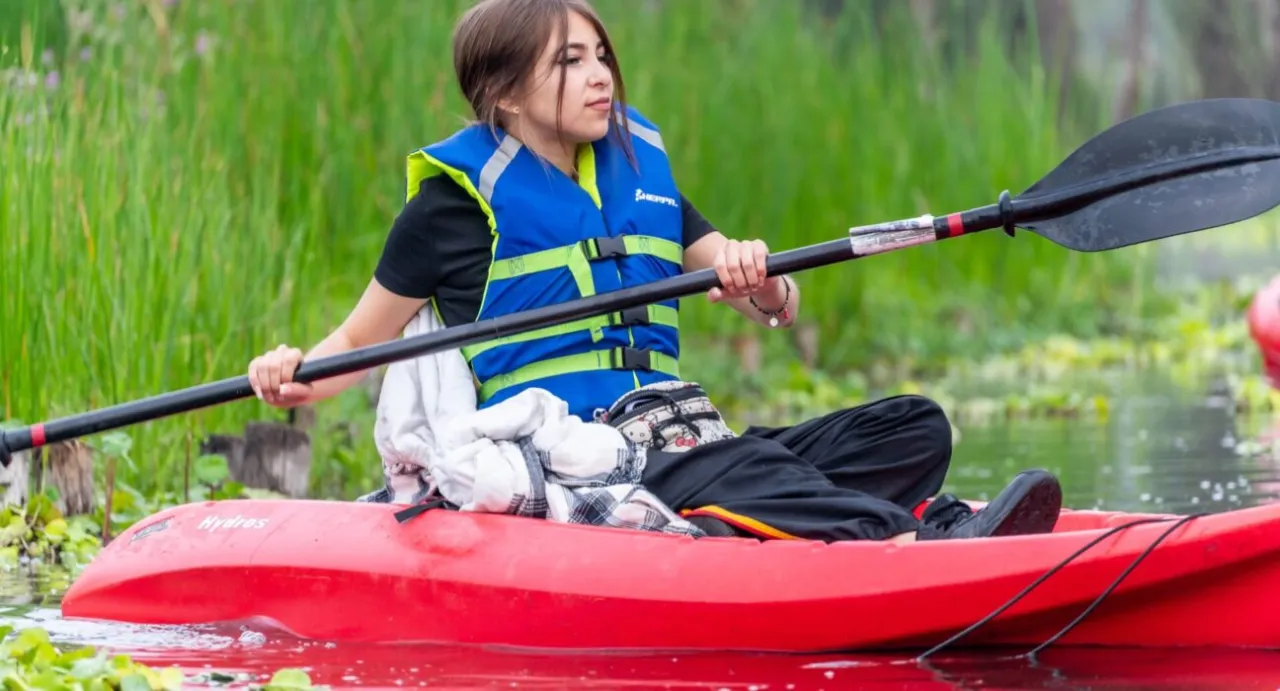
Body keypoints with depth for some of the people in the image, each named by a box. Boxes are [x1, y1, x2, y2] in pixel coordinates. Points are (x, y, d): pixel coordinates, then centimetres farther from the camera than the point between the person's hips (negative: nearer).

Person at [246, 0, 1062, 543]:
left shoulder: (640, 170, 20)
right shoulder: (461, 196, 3)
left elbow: (778, 308, 17)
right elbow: (360, 339, 7)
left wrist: (759, 282, -8)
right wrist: (297, 380, -17)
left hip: (667, 439, 8)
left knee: (912, 427, -7)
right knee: (736, 471, -37)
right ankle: (933, 543, -59)